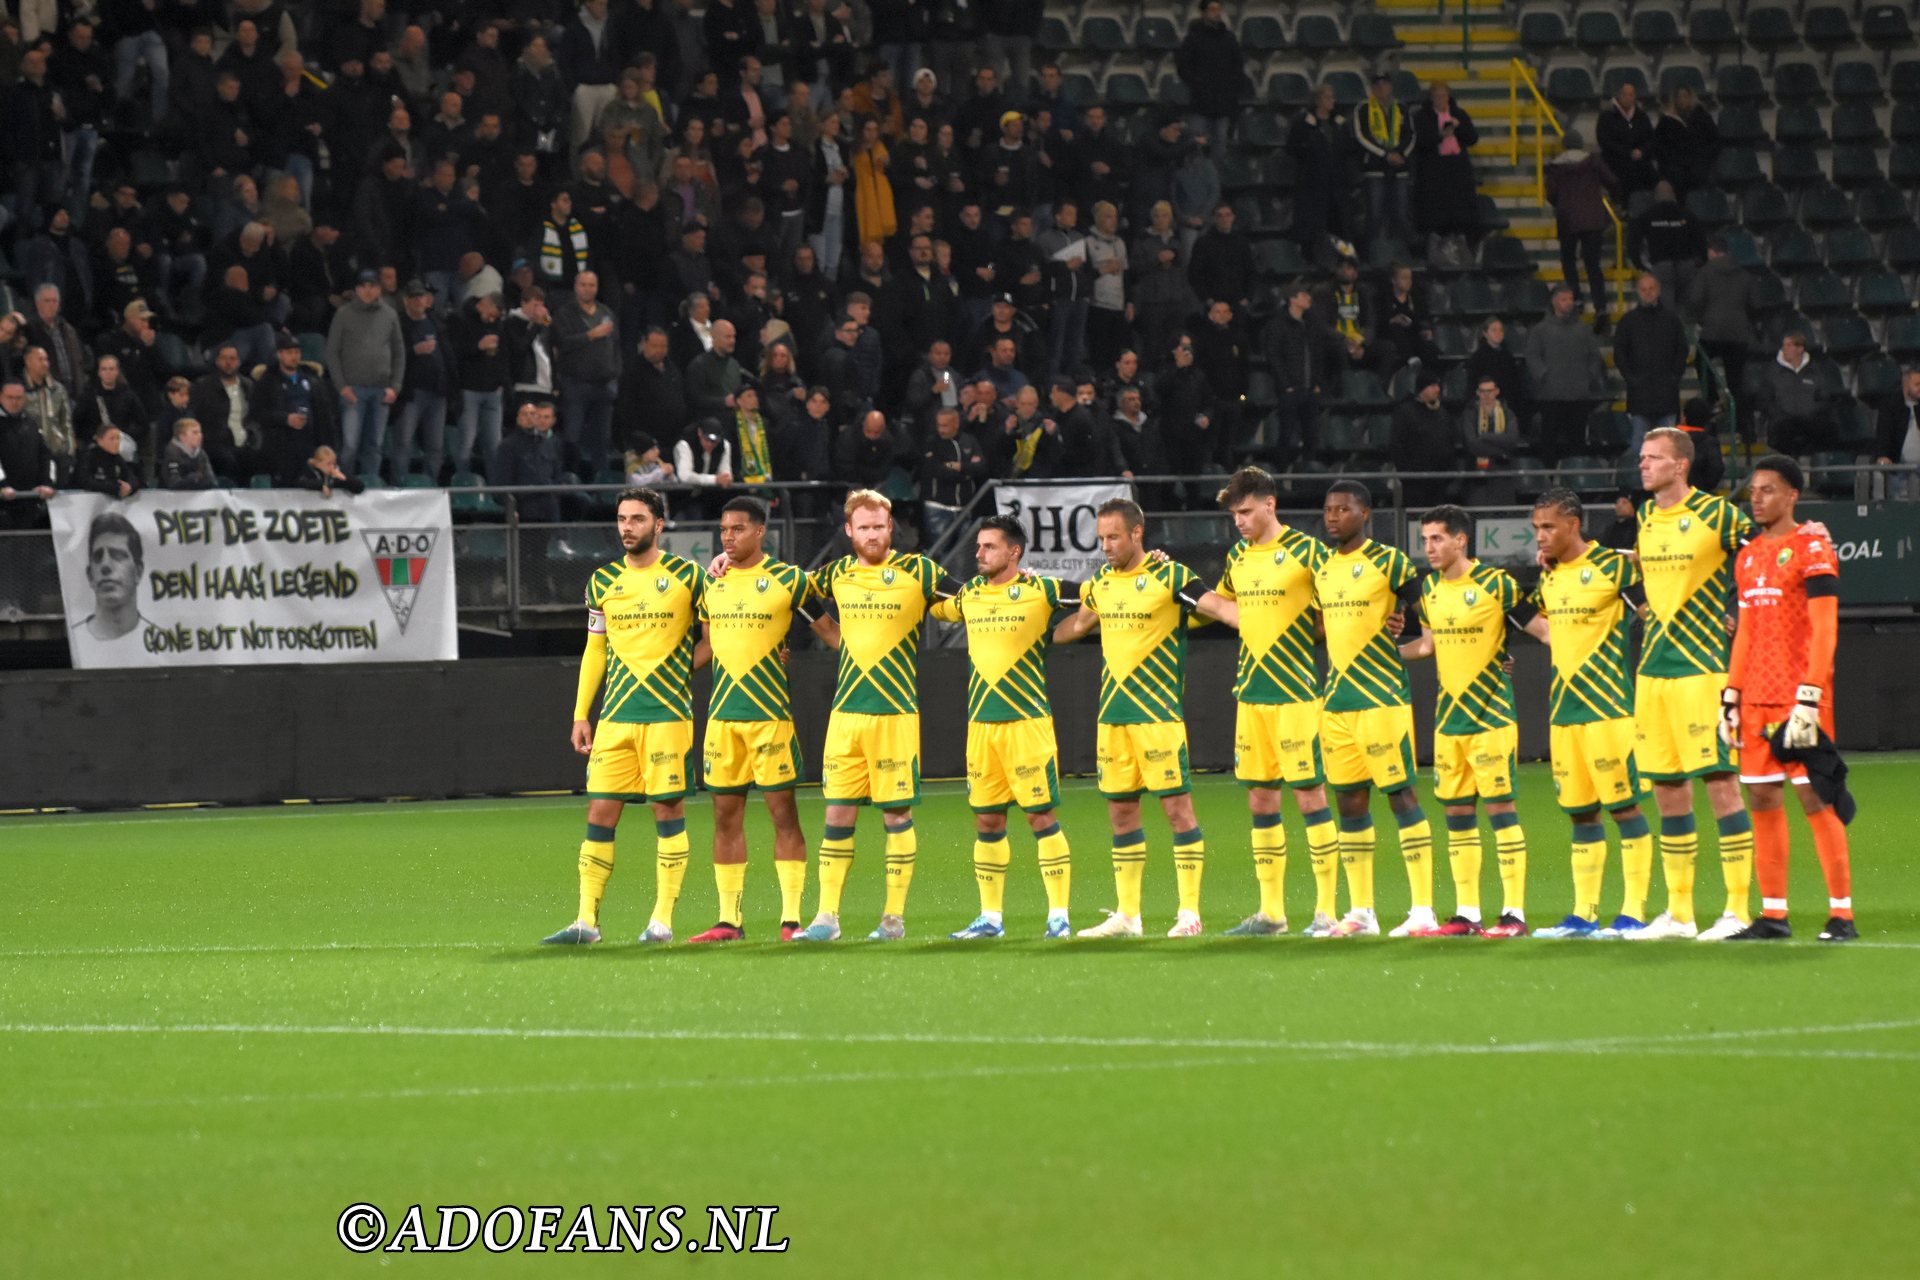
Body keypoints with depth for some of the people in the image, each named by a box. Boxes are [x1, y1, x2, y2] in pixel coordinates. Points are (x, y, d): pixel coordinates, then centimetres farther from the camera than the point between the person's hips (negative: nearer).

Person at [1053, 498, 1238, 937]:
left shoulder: (1169, 576, -9)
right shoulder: (1101, 582, 11)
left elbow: (1220, 607, -17)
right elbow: (1078, 623, 30)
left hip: (1159, 713, -7)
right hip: (1112, 715, 7)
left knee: (1177, 806, -7)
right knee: (1120, 813, 9)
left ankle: (1189, 913, -4)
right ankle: (1127, 915, 16)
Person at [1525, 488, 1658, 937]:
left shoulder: (1614, 567, -9)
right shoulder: (1548, 576, 12)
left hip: (1607, 708, -7)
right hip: (1563, 711, 7)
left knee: (1624, 806, -5)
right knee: (1580, 811, 10)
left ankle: (1634, 912, -3)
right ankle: (1584, 913, 14)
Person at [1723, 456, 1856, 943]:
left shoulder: (1812, 548, -6)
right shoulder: (1749, 556, 16)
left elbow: (1824, 630, -12)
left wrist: (1809, 698, -19)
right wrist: (1731, 697, 13)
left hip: (1800, 697, -7)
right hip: (1757, 698, 7)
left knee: (1815, 799, -8)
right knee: (1762, 801, 5)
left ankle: (1842, 912, -5)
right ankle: (1773, 914, 9)